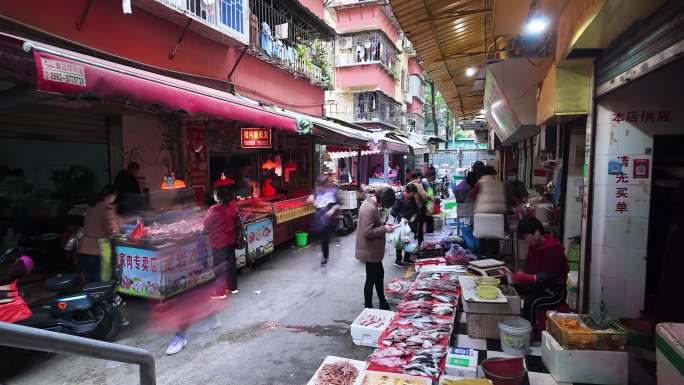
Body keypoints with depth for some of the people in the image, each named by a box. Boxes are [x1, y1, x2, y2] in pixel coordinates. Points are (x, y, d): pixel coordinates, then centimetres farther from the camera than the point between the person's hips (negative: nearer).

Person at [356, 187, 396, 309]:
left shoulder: (370, 203, 6)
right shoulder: (370, 209, -27)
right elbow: (367, 232, -28)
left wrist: (383, 225, 4)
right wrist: (384, 229, -19)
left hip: (373, 250, 10)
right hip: (371, 251, -10)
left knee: (379, 275, 21)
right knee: (371, 279, 4)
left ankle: (383, 303, 36)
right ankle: (368, 307, 19)